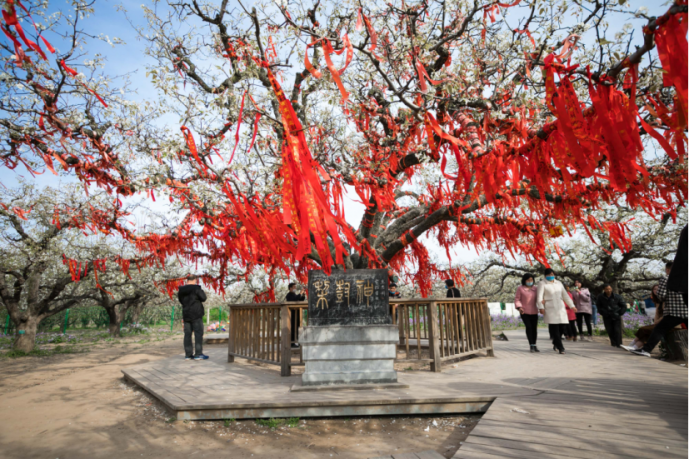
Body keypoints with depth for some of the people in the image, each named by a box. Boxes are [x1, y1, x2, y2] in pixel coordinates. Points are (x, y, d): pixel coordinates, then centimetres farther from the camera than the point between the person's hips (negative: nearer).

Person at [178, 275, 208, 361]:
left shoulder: (181, 291, 8)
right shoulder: (196, 288, -11)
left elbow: (181, 301, 17)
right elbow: (203, 298, -8)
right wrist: (201, 291, 6)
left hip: (186, 315, 6)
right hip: (196, 315, -6)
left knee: (187, 334, 8)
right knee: (198, 333, -2)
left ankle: (188, 354, 11)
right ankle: (198, 354, -5)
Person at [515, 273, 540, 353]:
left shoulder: (535, 288, 7)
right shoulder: (520, 289, -3)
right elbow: (517, 299, -3)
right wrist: (519, 307, -19)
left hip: (534, 312, 3)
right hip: (524, 312, -3)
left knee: (534, 328, 3)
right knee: (529, 327, -13)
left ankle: (535, 345, 17)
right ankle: (531, 346, -8)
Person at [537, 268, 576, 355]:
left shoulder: (559, 283, 19)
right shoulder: (542, 284, 3)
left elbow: (565, 295, 22)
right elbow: (539, 297, -5)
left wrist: (572, 305, 15)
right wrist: (541, 307, -17)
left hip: (560, 307, 5)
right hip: (550, 308, -5)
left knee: (563, 326, -2)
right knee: (554, 327, -9)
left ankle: (556, 344, 21)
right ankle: (560, 347, -4)